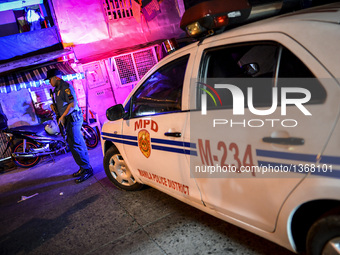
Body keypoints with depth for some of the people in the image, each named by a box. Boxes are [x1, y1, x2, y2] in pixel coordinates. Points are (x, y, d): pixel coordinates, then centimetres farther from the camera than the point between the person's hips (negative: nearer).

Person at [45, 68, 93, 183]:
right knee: (78, 144, 12)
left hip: (73, 118, -10)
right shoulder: (57, 89, 20)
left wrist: (62, 116, -18)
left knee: (75, 145, -12)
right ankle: (84, 168, 20)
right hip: (68, 120, 10)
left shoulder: (66, 87, -12)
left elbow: (73, 103, -21)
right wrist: (54, 107, 7)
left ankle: (87, 169, -6)